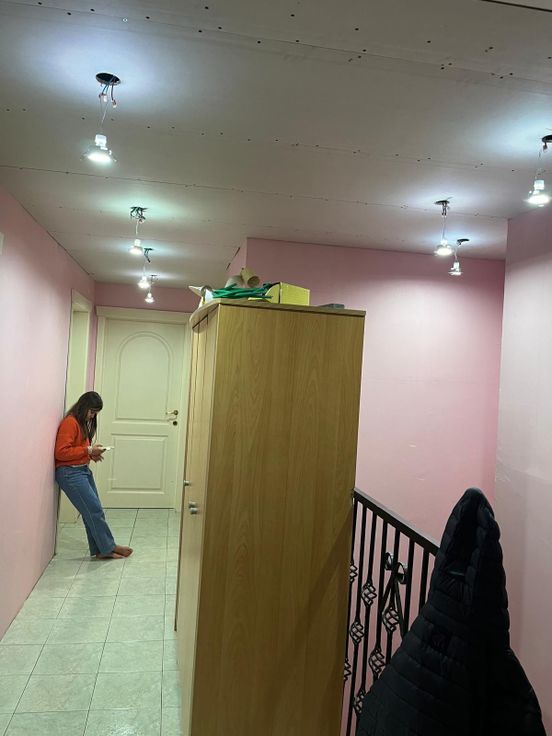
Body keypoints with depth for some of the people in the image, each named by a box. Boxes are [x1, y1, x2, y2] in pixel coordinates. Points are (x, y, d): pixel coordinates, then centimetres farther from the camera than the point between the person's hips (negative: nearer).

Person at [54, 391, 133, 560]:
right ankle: (108, 547, 4)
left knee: (93, 511, 8)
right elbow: (61, 452, -22)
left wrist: (93, 454, 4)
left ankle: (100, 550, 13)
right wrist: (88, 450, -18)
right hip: (69, 473, -9)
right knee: (94, 510, -7)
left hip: (83, 470, 9)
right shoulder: (70, 422, -16)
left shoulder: (85, 423, 14)